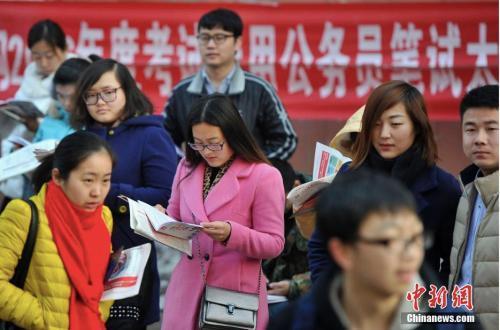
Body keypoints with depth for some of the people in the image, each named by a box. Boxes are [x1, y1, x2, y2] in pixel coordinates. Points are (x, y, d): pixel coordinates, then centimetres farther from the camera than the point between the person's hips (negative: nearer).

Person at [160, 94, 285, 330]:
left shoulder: (264, 176, -6)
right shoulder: (187, 168, 11)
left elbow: (274, 243, -7)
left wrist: (232, 234, -23)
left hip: (236, 295, -4)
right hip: (187, 291, 4)